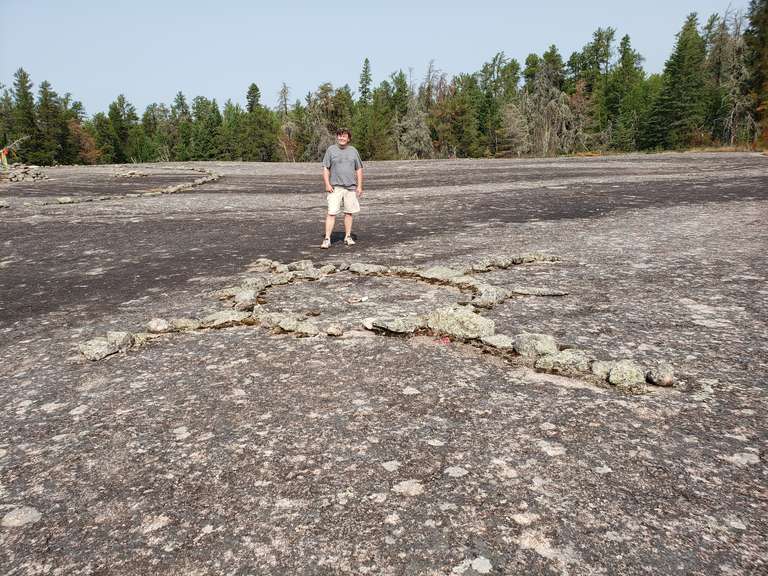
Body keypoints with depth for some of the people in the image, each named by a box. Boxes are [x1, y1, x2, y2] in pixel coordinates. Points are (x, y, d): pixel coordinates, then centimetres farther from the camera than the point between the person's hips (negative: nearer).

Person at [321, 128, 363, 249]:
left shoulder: (353, 151, 10)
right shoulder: (331, 150, 4)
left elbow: (359, 170, 13)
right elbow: (325, 169, 2)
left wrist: (359, 186, 4)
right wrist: (327, 184, -9)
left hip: (350, 187, 3)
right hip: (335, 187, -3)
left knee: (349, 212, 7)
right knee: (331, 213, -9)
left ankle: (347, 237, 19)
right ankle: (327, 239, -7)